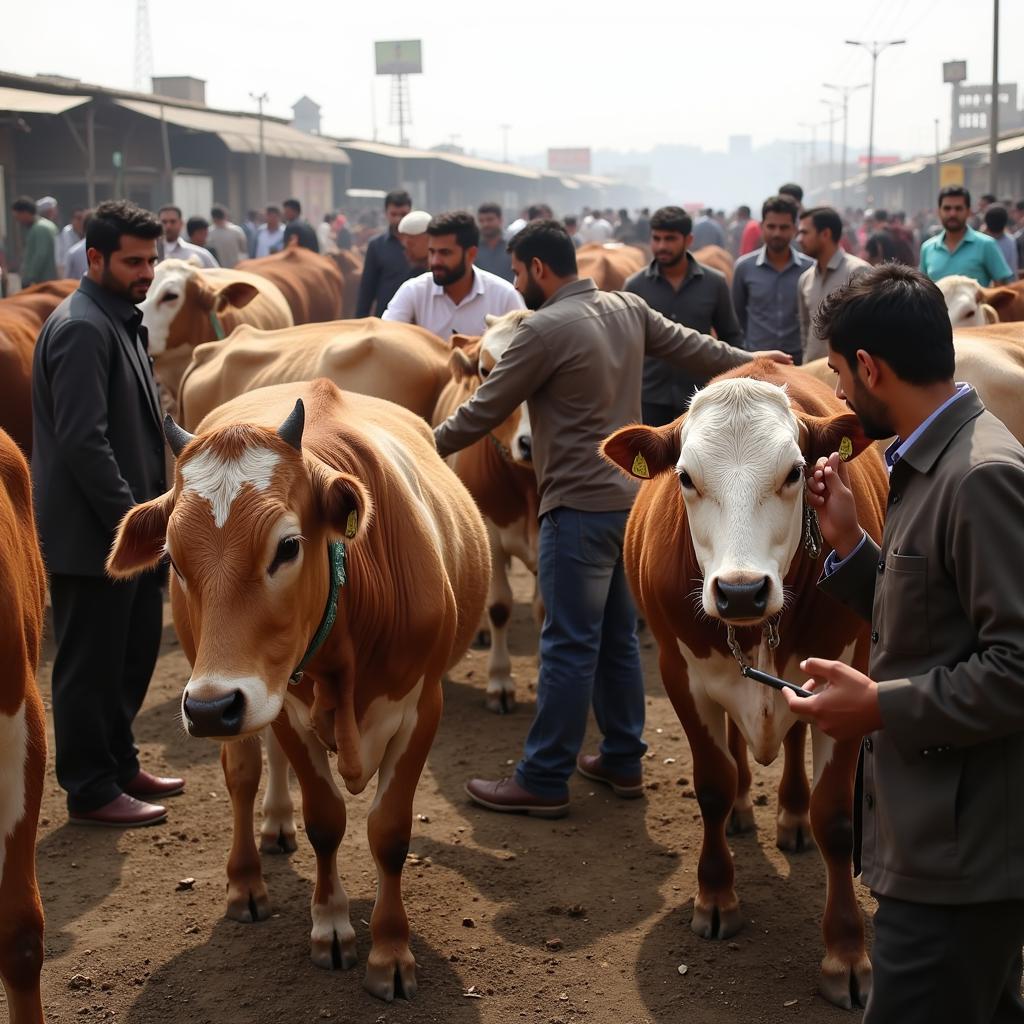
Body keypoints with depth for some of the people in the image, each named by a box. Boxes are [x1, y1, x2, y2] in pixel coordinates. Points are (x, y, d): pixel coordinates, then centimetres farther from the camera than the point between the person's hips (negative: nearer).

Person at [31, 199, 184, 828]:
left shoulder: (123, 321, 15)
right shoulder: (82, 328, -17)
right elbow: (82, 439, -23)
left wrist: (150, 510, 16)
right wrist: (130, 519, -21)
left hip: (130, 528, 10)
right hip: (92, 533, -10)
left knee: (133, 653, 18)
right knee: (91, 665, 2)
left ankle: (120, 765, 32)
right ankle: (92, 791, 12)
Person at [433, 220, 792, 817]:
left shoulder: (546, 329, -14)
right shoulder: (628, 309, 7)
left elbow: (485, 410, -9)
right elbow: (689, 345, 18)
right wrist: (750, 364, 33)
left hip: (580, 507, -8)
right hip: (628, 495, 8)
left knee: (570, 645, -4)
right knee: (617, 636, 17)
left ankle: (544, 782, 3)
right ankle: (624, 760, 25)